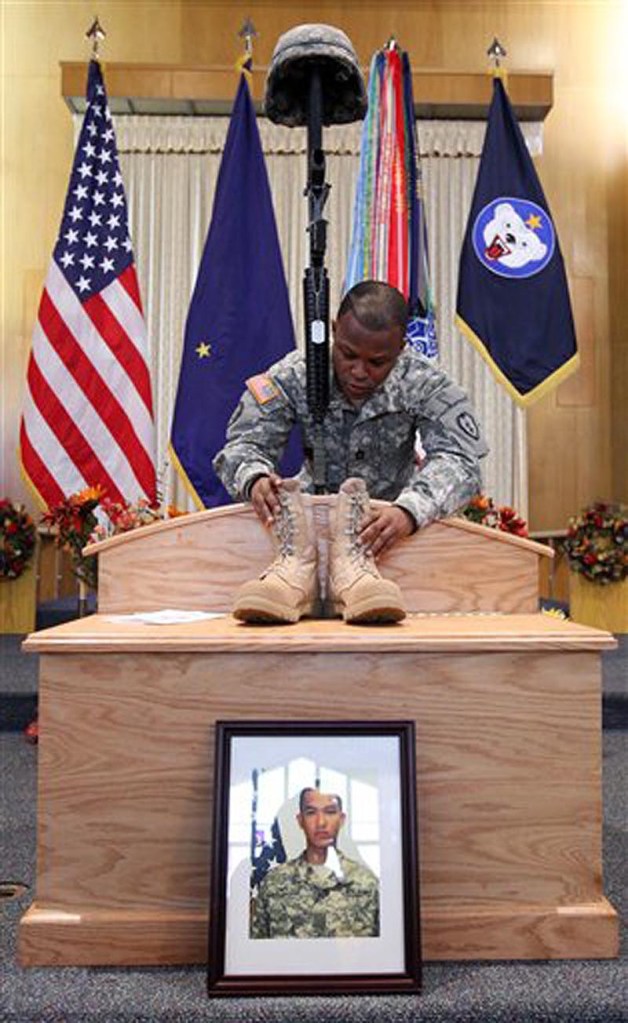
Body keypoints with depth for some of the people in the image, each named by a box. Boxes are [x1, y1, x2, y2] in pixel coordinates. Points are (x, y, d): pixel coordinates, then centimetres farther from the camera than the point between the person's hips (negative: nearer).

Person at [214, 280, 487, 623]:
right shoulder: (294, 376, -11)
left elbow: (460, 460, -27)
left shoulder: (424, 385, -14)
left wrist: (409, 510, -48)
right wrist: (254, 478, -41)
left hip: (388, 520, 0)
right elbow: (242, 443, -15)